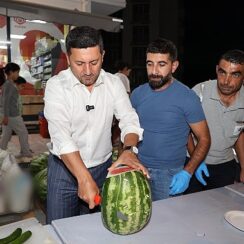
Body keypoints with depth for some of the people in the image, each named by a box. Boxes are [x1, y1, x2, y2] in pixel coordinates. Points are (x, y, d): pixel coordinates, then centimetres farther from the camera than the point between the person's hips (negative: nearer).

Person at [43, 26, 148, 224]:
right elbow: (61, 137, -25)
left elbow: (129, 120, -11)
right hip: (65, 168, -2)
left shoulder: (113, 83, -4)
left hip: (103, 167, 3)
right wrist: (84, 178, -32)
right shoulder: (56, 85, -15)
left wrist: (129, 150, -32)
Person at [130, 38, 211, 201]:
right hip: (138, 167, 4)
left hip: (169, 174, -3)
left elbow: (204, 139, -9)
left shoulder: (187, 97, -14)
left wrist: (187, 172, -19)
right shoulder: (138, 93, -1)